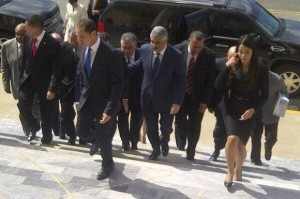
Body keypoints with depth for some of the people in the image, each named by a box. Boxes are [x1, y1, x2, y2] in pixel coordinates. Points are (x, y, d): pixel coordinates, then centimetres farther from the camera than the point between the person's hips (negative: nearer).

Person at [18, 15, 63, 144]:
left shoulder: (52, 44, -19)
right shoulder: (27, 39, -3)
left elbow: (56, 69, -18)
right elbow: (25, 59, 9)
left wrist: (52, 89, -22)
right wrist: (21, 77, 6)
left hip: (44, 81, -4)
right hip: (28, 79, 4)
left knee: (45, 112, 7)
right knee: (23, 105, -5)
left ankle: (46, 137, 27)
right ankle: (34, 127, 24)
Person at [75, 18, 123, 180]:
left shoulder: (111, 53, -25)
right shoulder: (82, 49, -5)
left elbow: (118, 83, -22)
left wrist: (109, 109, -25)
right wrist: (78, 97, 8)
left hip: (104, 101, -6)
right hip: (86, 98, 6)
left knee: (103, 137, 7)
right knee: (81, 131, 14)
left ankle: (107, 165, 35)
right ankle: (97, 141, 49)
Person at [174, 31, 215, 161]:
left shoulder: (209, 56, -11)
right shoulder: (178, 50, -11)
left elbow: (210, 80, -7)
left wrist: (205, 101, -12)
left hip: (197, 96, 0)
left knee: (194, 124, 5)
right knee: (180, 120, 8)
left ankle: (190, 152, 16)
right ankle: (181, 143, 33)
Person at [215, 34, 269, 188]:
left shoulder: (261, 70, -8)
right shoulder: (232, 67, -4)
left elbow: (264, 95, -2)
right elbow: (218, 87, -13)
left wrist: (253, 109, -17)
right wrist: (227, 66, -19)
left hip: (249, 112, 0)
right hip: (232, 110, 0)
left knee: (241, 144, 4)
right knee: (233, 139, -20)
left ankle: (238, 169, 36)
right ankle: (230, 171, 5)